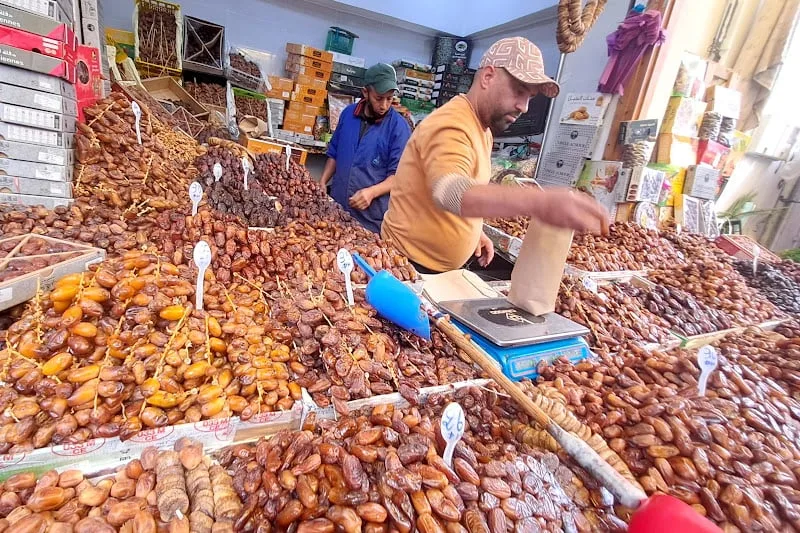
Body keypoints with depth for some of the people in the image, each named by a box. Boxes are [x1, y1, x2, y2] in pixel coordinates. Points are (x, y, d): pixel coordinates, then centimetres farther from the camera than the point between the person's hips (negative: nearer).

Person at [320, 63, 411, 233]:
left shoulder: (399, 127, -11)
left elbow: (398, 174, -12)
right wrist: (322, 182, 5)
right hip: (336, 206, 5)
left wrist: (372, 192, -26)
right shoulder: (348, 113, 4)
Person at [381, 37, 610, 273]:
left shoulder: (482, 128, 9)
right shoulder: (451, 125, -23)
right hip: (410, 263, -9)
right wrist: (538, 201, -55)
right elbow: (449, 192, -43)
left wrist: (475, 231, 7)